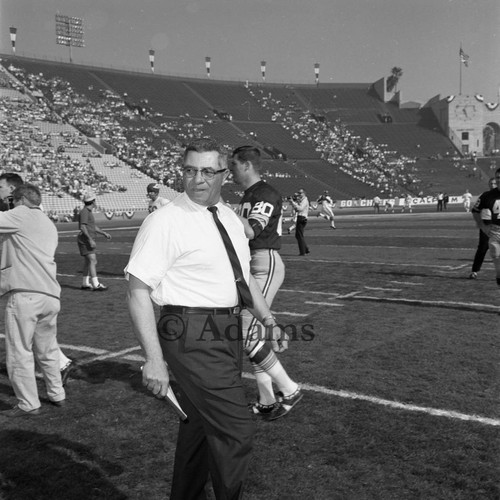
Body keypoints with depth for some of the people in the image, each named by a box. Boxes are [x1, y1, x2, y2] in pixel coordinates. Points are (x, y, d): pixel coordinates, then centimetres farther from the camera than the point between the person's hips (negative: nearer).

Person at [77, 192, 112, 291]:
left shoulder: (89, 212, 18)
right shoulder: (84, 212, -13)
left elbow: (94, 226, 28)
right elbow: (82, 227, -22)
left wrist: (104, 233, 26)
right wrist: (90, 240, -26)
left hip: (88, 240, 11)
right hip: (85, 240, -11)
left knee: (87, 262, 15)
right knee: (93, 261, -16)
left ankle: (85, 283, 23)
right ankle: (96, 285, -20)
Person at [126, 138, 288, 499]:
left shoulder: (230, 218, 11)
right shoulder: (165, 222, -12)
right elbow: (138, 291, -15)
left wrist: (269, 321, 10)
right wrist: (155, 360, -21)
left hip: (229, 333, 8)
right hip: (193, 338, -7)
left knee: (201, 424, 20)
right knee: (236, 430, -7)